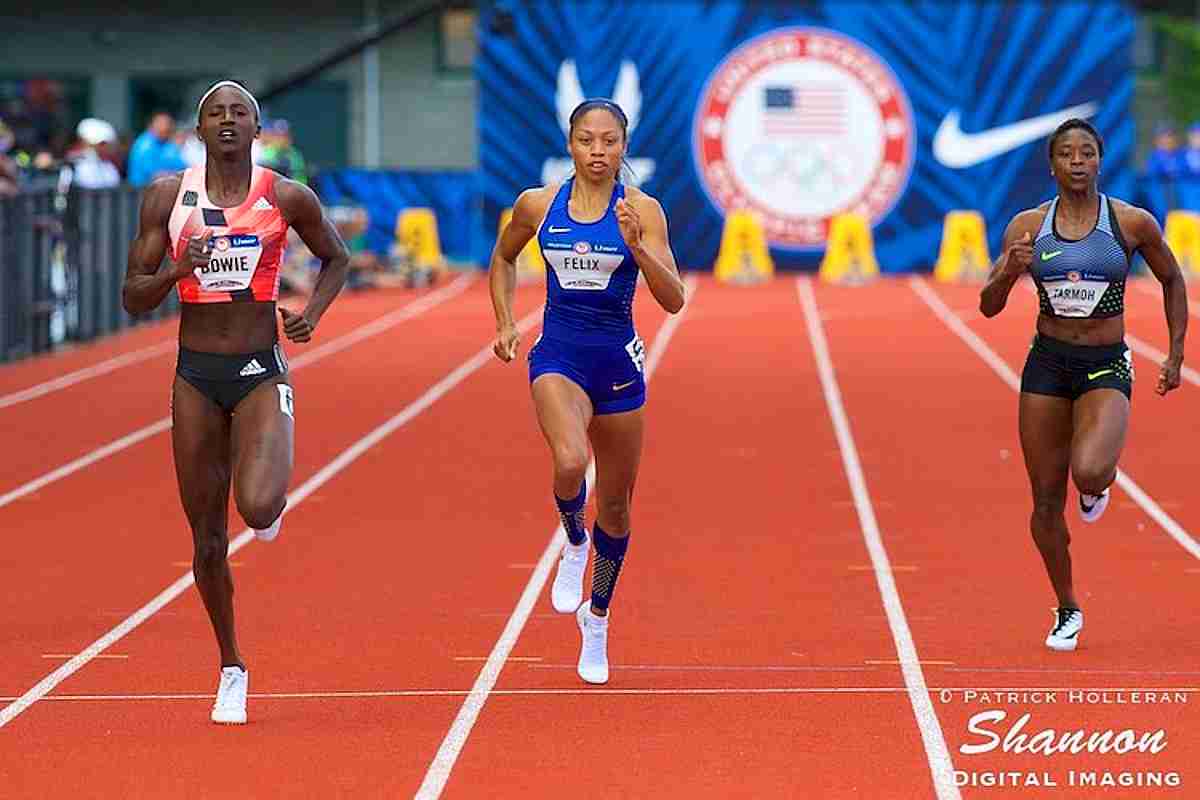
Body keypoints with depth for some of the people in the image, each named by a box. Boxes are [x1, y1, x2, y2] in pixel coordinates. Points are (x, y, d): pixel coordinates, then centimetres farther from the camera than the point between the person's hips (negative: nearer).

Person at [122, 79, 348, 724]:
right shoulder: (167, 196, -1)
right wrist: (177, 268, -19)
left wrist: (312, 313, -3)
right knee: (208, 539, 6)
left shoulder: (287, 198, -3)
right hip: (196, 378, 2)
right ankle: (231, 669, 25)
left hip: (262, 374, -2)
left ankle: (274, 500, 14)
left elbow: (335, 259, 16)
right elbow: (134, 298, 0)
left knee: (258, 507, -26)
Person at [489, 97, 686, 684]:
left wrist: (636, 246, -29)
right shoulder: (538, 205, -1)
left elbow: (673, 300, -14)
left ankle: (597, 619, 34)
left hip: (618, 361, 1)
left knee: (614, 504, 11)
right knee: (569, 464, -30)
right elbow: (502, 261, 19)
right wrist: (505, 324, 6)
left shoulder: (642, 210, -7)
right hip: (558, 355, -1)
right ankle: (574, 543, 4)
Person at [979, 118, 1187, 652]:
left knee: (1089, 473, -29)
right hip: (1047, 365, 2)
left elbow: (1172, 280, 12)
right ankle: (1067, 611, 23)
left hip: (1106, 368, -2)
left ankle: (1097, 486, 10)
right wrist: (1009, 273, -20)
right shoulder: (1027, 226, 0)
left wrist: (1176, 354, 9)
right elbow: (989, 307, 1)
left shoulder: (1133, 223, -5)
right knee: (1046, 501, 4)